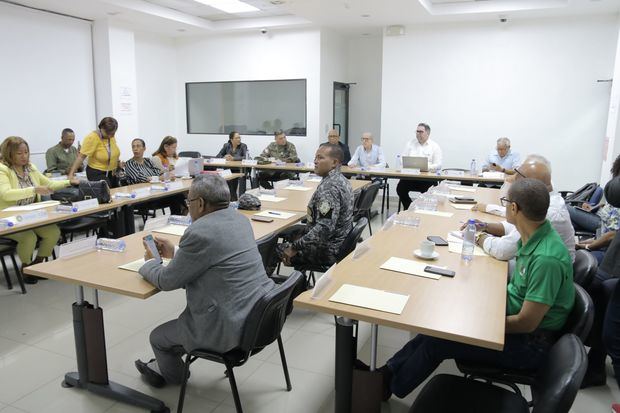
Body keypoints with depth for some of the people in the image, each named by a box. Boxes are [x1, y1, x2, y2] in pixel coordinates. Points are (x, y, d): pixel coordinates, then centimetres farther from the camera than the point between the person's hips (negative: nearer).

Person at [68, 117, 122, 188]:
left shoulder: (111, 136, -1)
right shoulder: (92, 138, -20)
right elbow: (81, 156, -23)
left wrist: (118, 161, 5)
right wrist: (71, 174, -26)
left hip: (112, 173, 7)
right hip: (97, 173, -7)